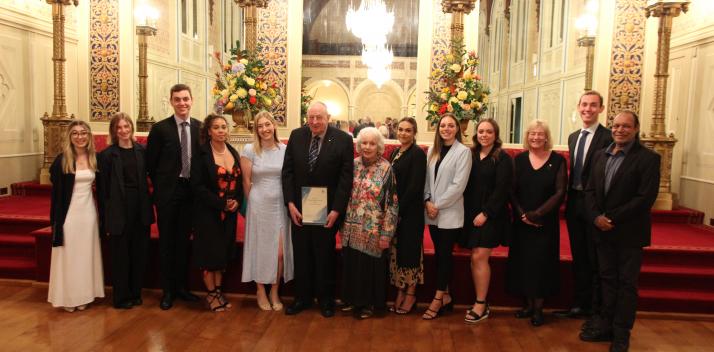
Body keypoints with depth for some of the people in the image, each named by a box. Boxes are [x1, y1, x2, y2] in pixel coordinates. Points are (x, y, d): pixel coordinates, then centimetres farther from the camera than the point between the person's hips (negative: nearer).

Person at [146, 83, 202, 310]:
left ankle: (181, 286, 24)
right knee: (166, 240, 6)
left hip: (191, 191, 3)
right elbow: (150, 163, -1)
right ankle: (167, 290, 17)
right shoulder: (160, 128, -5)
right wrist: (160, 185, 1)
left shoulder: (201, 128, 2)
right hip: (167, 191, -2)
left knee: (184, 239, 12)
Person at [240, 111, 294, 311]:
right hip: (259, 205, -1)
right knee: (261, 249, 8)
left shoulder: (284, 150, 1)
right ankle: (261, 292, 25)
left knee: (280, 252, 2)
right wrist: (253, 203, 6)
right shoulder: (249, 150, -5)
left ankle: (275, 293, 21)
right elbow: (246, 181, 0)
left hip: (280, 205, 2)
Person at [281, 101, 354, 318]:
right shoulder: (296, 136, 0)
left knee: (325, 256, 11)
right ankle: (302, 297, 28)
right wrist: (290, 203, -6)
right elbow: (287, 171, 1)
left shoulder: (343, 139, -9)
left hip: (328, 210, -2)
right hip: (299, 208, 3)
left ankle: (326, 300, 27)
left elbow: (346, 177, -10)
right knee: (301, 255, 12)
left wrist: (336, 210, -14)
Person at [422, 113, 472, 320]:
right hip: (432, 212, 5)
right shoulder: (432, 150, 11)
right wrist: (427, 201, -4)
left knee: (445, 255, 0)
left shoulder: (463, 151, -5)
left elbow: (458, 185, -12)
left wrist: (438, 206, -13)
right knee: (439, 254, 9)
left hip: (450, 213, -5)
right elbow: (427, 179, 11)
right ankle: (445, 296, 21)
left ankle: (438, 300, 7)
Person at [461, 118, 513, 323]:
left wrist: (485, 213, -15)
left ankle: (481, 305, 4)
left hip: (490, 215, -5)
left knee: (479, 258, -7)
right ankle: (480, 301, 16)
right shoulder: (471, 155, 10)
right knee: (476, 259, 6)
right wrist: (468, 212, 0)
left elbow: (502, 189, -11)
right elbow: (466, 185, 9)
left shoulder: (502, 158, -5)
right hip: (471, 214, 5)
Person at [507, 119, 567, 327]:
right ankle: (528, 304, 21)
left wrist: (536, 214, -15)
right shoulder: (519, 159, 4)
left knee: (542, 262, 3)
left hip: (546, 222, -2)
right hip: (521, 222, 2)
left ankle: (538, 308, 16)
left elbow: (560, 193, -8)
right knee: (522, 262, 7)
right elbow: (512, 191, 2)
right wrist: (522, 214, -12)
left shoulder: (558, 160, -3)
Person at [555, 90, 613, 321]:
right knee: (578, 258, 14)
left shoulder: (608, 137, -11)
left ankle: (596, 309, 18)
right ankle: (580, 304, 27)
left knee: (595, 259, 4)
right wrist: (568, 200, 11)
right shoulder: (573, 137, 13)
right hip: (574, 203, 7)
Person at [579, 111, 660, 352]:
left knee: (627, 283, 6)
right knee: (607, 279, 14)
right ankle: (605, 325, 26)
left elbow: (646, 197, -17)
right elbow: (590, 190, 6)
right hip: (602, 230, 5)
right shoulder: (600, 156, 9)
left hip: (629, 232, -5)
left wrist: (612, 218, -17)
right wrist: (596, 217, -10)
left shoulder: (648, 158, -9)